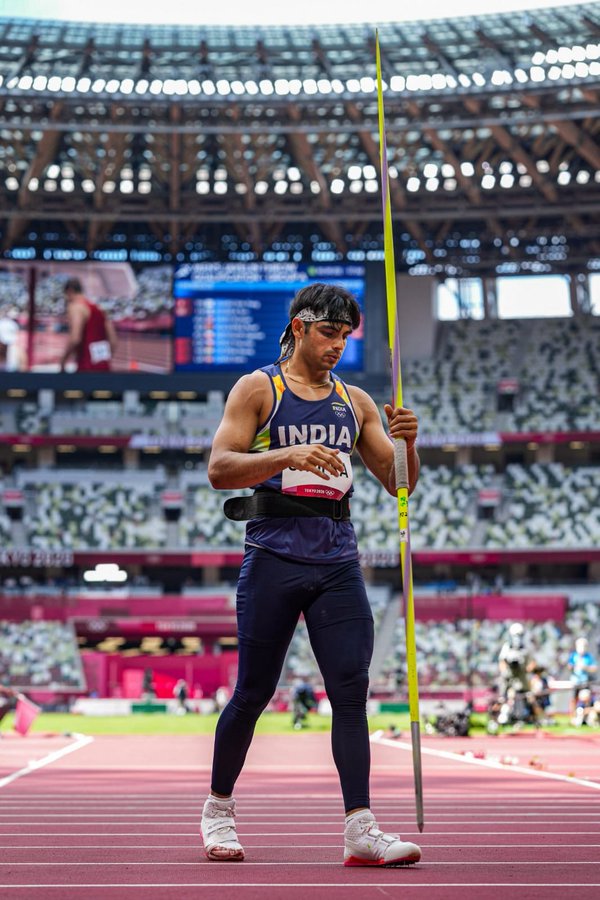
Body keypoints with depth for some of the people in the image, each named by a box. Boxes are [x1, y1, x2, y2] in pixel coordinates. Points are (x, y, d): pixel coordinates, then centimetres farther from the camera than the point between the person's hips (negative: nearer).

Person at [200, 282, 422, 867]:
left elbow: (398, 484, 15)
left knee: (351, 690, -6)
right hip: (274, 557, -4)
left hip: (338, 562, 4)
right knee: (254, 692, 2)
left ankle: (361, 829, -7)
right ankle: (218, 808, 22)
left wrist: (406, 443, -6)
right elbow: (219, 469, -8)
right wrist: (289, 455, -22)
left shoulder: (355, 402, 16)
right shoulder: (257, 389, 4)